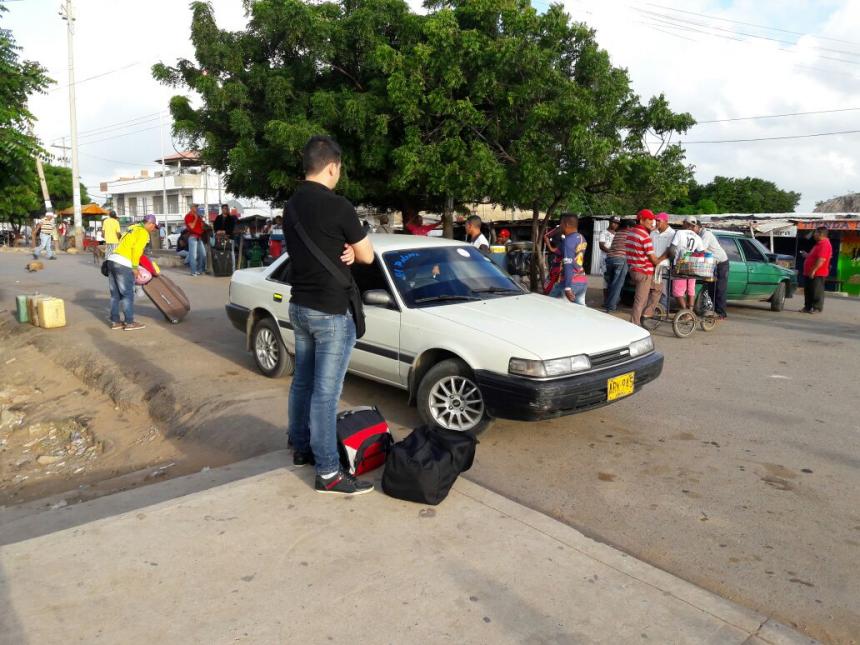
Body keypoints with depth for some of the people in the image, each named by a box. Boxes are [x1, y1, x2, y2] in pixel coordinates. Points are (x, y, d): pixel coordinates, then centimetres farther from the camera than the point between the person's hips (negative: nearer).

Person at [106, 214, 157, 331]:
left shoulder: (133, 228, 23)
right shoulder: (143, 232, -3)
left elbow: (124, 244, 20)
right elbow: (137, 249, -14)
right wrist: (135, 267, -9)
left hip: (112, 259, 9)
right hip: (123, 264, -9)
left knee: (115, 294, 12)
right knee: (128, 294, -2)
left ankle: (115, 321, 17)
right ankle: (129, 322, 1)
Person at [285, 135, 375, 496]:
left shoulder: (292, 206, 8)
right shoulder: (338, 207, -18)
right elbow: (367, 256, -9)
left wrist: (344, 250, -3)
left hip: (299, 306, 9)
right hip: (331, 313, -9)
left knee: (302, 381, 18)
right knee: (326, 391, -5)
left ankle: (301, 448, 32)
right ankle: (328, 473, 3)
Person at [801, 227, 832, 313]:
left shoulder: (825, 244, -16)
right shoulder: (819, 244, 19)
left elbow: (821, 259, -25)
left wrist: (813, 270, -26)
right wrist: (807, 255, 18)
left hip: (817, 274, -11)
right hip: (810, 273, 11)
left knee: (816, 291, -6)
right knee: (808, 291, 14)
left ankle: (817, 308, -1)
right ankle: (808, 307, 21)